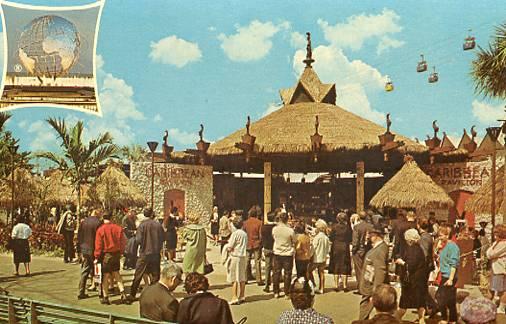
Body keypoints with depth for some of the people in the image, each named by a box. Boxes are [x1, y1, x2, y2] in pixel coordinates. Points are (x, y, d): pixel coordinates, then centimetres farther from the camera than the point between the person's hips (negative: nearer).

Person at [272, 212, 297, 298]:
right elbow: (295, 241, -3)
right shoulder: (290, 230, -16)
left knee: (276, 273, 12)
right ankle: (286, 293, 10)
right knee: (287, 274, 7)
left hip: (277, 253, 2)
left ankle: (276, 293, 17)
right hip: (288, 253, -2)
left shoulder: (275, 229, -9)